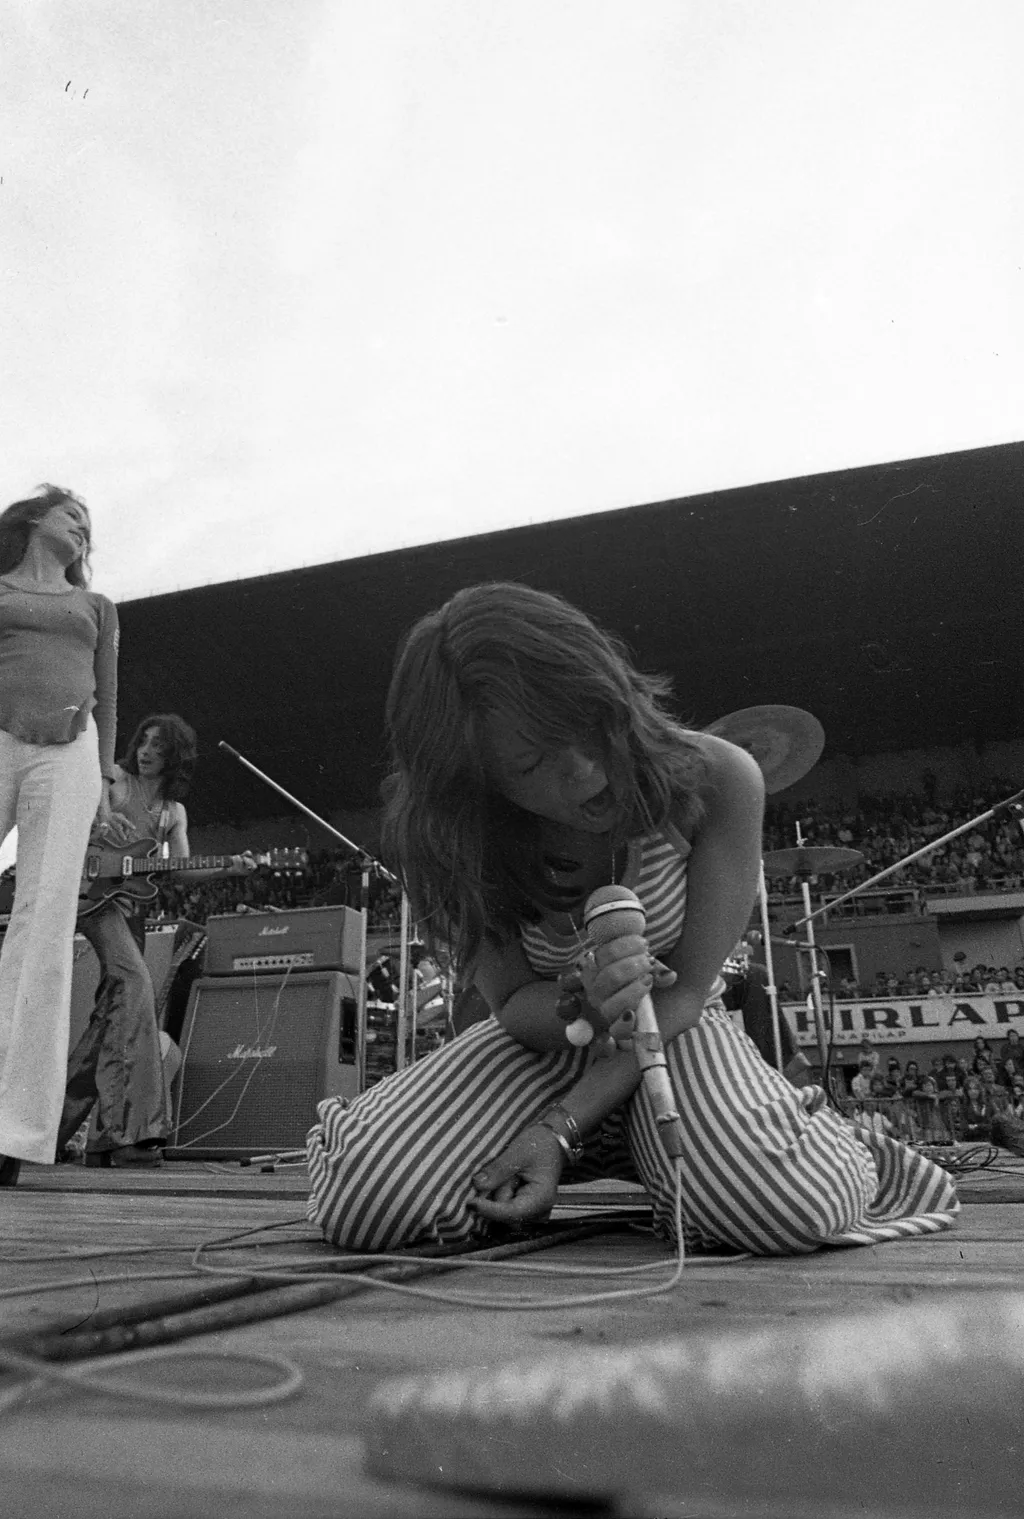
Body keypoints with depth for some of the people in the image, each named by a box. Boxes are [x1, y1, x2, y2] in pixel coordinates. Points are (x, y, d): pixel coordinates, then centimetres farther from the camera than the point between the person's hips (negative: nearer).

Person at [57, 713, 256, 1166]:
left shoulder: (175, 811, 16)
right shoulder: (114, 780, 5)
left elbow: (180, 870, 6)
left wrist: (227, 869, -10)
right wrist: (96, 826, -17)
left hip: (134, 904, 6)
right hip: (93, 891, -6)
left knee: (113, 1011, 6)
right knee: (134, 984, -24)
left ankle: (53, 1127, 20)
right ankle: (127, 1127, -28)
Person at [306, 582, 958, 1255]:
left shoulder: (718, 778, -25)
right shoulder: (457, 840, -21)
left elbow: (686, 990, -18)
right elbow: (512, 1004, -10)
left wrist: (559, 1129, -25)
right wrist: (578, 999, -36)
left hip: (675, 1027, -1)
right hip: (545, 1032, 2)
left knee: (792, 1205, -33)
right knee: (361, 1202, -20)